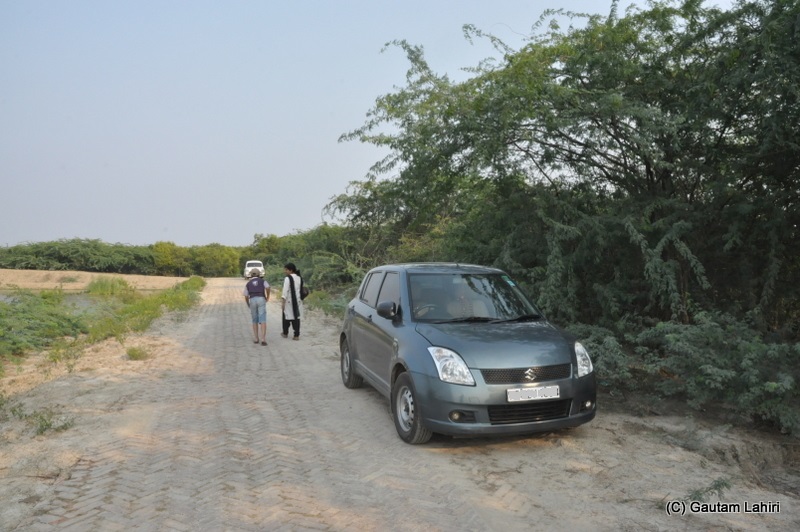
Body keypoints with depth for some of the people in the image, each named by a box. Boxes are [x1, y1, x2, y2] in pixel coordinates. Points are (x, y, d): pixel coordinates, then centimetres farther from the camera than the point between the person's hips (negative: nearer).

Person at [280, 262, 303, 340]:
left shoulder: (288, 278, -15)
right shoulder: (299, 278, 5)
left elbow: (285, 291, -18)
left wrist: (283, 302, -16)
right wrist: (301, 299, 17)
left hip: (289, 301, -5)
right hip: (298, 301, 5)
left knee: (286, 317, 13)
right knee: (296, 317, 7)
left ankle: (285, 333, 27)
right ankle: (296, 335, 5)